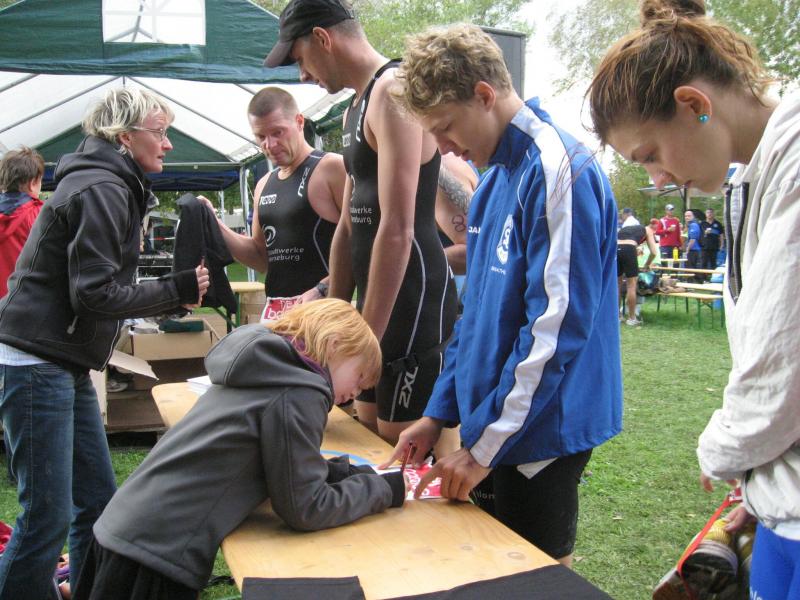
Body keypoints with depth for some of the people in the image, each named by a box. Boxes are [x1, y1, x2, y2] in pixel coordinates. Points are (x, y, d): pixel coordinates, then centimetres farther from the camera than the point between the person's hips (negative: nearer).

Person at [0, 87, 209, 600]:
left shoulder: (114, 186, 17)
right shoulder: (101, 189, -14)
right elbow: (95, 293, -20)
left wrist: (174, 296, 8)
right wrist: (178, 289, -12)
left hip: (67, 366, 10)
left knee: (98, 499, 13)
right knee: (48, 516, -6)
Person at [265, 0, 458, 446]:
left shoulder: (392, 91, -13)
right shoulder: (357, 107, 18)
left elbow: (397, 229, -21)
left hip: (413, 298, -10)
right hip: (377, 302, 10)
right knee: (368, 430, 16)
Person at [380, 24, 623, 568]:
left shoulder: (557, 170, -18)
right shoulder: (493, 180, 11)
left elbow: (557, 324, -23)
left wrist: (484, 445, -18)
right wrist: (441, 412, 10)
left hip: (541, 433, -8)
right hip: (490, 426, 9)